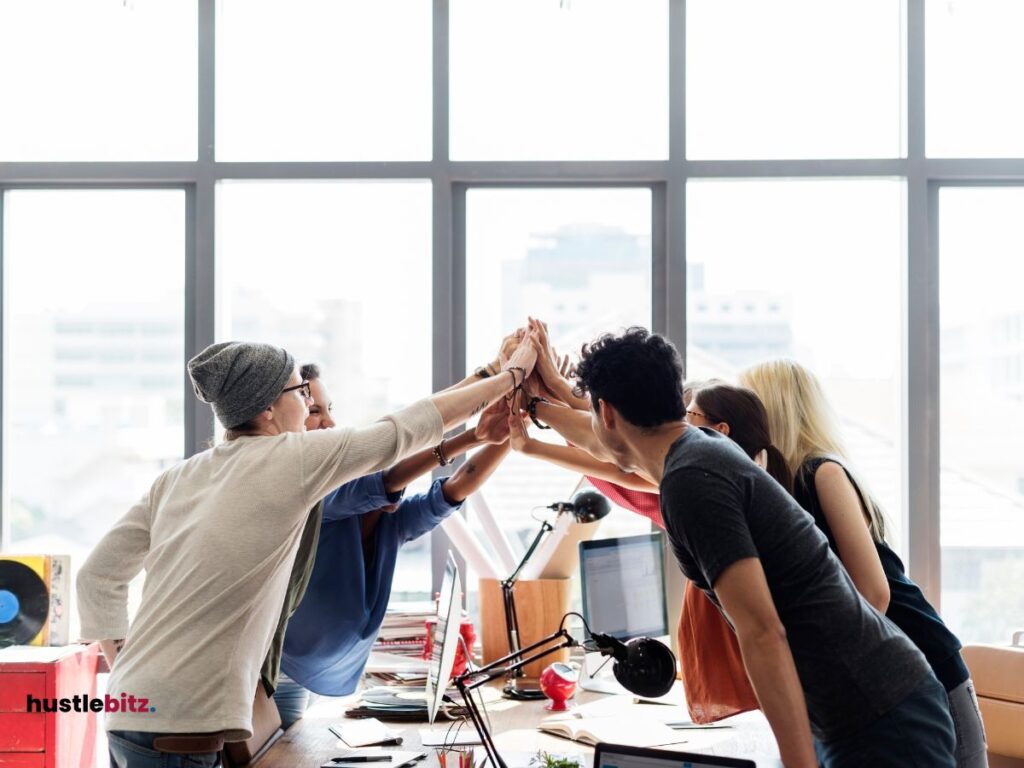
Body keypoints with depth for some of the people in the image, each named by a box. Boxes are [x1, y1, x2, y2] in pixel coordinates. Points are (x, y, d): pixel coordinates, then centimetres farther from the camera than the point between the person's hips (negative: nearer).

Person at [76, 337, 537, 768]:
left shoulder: (179, 478, 11)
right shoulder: (290, 459, -7)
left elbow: (97, 575, 13)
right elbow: (411, 428, 0)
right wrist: (512, 375, 10)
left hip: (133, 710, 8)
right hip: (177, 727, -8)